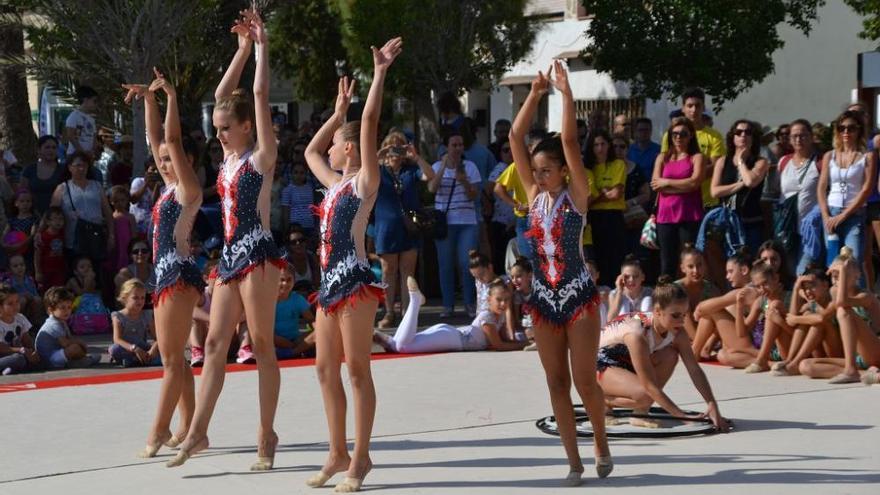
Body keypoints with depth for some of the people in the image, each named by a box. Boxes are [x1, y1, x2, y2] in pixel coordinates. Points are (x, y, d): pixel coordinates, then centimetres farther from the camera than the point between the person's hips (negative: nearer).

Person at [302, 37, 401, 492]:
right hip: (331, 282, 9)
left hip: (354, 281, -9)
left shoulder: (364, 181, -4)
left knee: (357, 369, -6)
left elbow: (369, 124, -14)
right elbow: (310, 151, 34)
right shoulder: (336, 183, 17)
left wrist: (380, 72, -14)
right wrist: (339, 110, 35)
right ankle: (339, 454, 15)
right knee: (326, 369, 9)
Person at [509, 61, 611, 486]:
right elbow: (515, 137, 1)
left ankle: (601, 443, 23)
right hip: (543, 298, 4)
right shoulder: (535, 195, 5)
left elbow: (569, 141, -17)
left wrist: (566, 93, -16)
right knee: (557, 383, 4)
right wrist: (536, 94, -4)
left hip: (578, 295, -4)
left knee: (585, 381, -2)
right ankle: (574, 461, 10)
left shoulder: (576, 195, -5)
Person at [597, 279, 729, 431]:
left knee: (670, 355, -18)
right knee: (644, 395, -33)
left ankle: (640, 413, -10)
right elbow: (649, 385, -35)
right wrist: (682, 416, -36)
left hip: (625, 361, 8)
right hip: (598, 365, -8)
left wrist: (713, 406, -24)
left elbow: (695, 370, -14)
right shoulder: (638, 333, -37)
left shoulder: (677, 332, -16)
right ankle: (603, 400, -4)